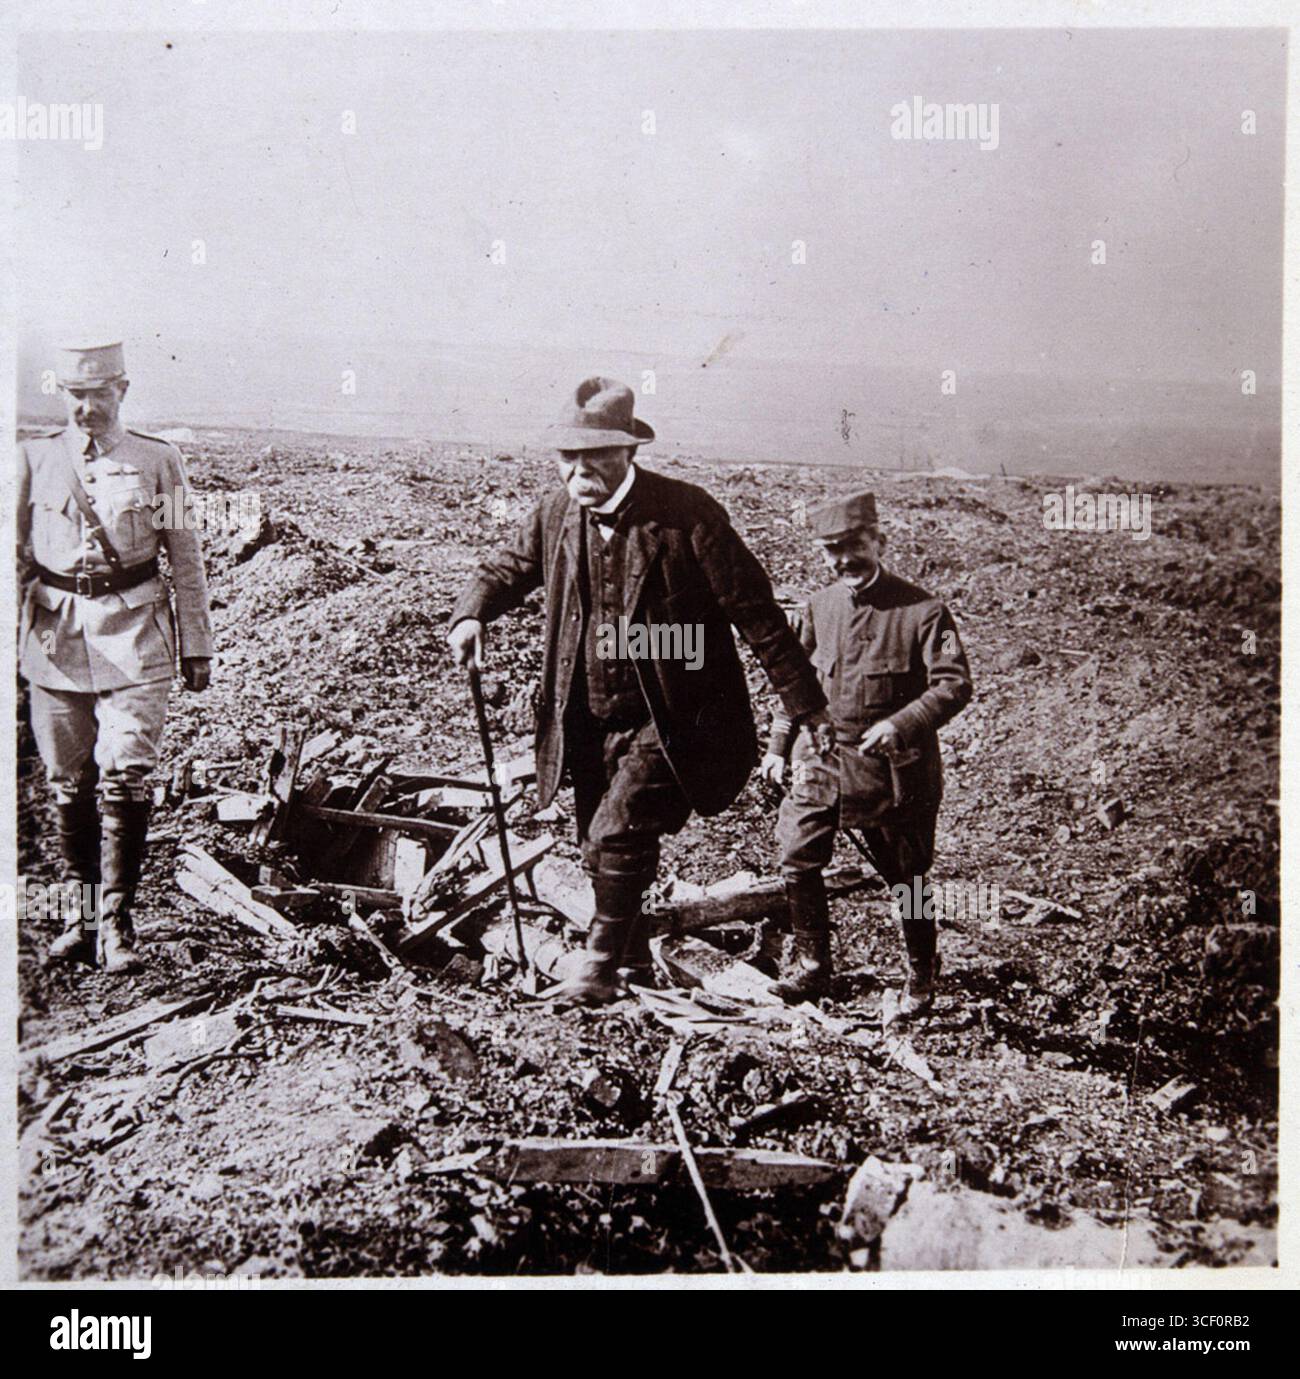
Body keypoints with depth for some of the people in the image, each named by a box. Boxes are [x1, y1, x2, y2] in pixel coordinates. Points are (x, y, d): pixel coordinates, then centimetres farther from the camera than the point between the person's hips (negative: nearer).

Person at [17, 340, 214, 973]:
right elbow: (13, 550, 11)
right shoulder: (34, 459, 8)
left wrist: (197, 645, 6)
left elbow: (187, 559, 7)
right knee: (68, 782, 7)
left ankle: (116, 920, -2)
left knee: (126, 775, -10)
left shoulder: (158, 461, 4)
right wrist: (10, 634, -1)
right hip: (54, 631, 2)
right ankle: (82, 909, 21)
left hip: (134, 633, -2)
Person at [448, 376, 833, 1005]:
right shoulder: (556, 513, 0)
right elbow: (508, 568, 19)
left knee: (618, 833, -17)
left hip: (668, 723, -6)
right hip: (589, 721, 6)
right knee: (601, 851, 14)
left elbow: (755, 613, -12)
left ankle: (601, 969, 3)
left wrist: (807, 708, -12)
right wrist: (472, 613, -5)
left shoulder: (686, 514, -16)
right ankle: (634, 965, 35)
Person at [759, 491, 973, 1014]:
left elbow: (955, 685, -17)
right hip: (821, 761, 4)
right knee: (798, 862, -3)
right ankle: (813, 968, 16)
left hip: (894, 770, -4)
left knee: (907, 878, 8)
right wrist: (779, 745, 13)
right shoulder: (819, 606, 5)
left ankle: (921, 979, 28)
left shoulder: (921, 610, -11)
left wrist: (900, 724, -31)